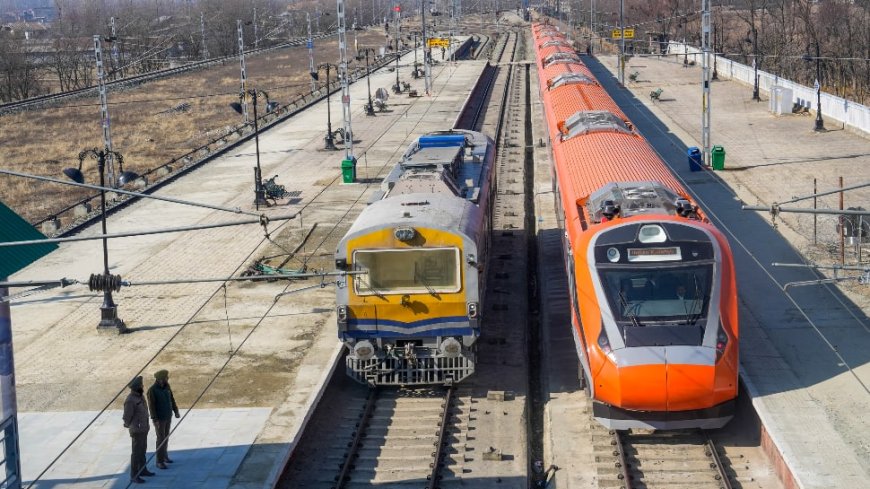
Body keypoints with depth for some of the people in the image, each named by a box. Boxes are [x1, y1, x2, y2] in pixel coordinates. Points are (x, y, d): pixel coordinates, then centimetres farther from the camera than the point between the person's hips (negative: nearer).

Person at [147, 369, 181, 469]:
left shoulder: (167, 387, 2)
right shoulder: (152, 390, -18)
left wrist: (176, 411, 8)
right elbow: (151, 405, -19)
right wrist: (155, 419, -23)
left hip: (168, 417, 7)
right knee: (161, 439, -7)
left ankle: (164, 456, 30)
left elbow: (172, 399, 11)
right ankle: (160, 461, -3)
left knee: (166, 437, 16)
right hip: (159, 419, -7)